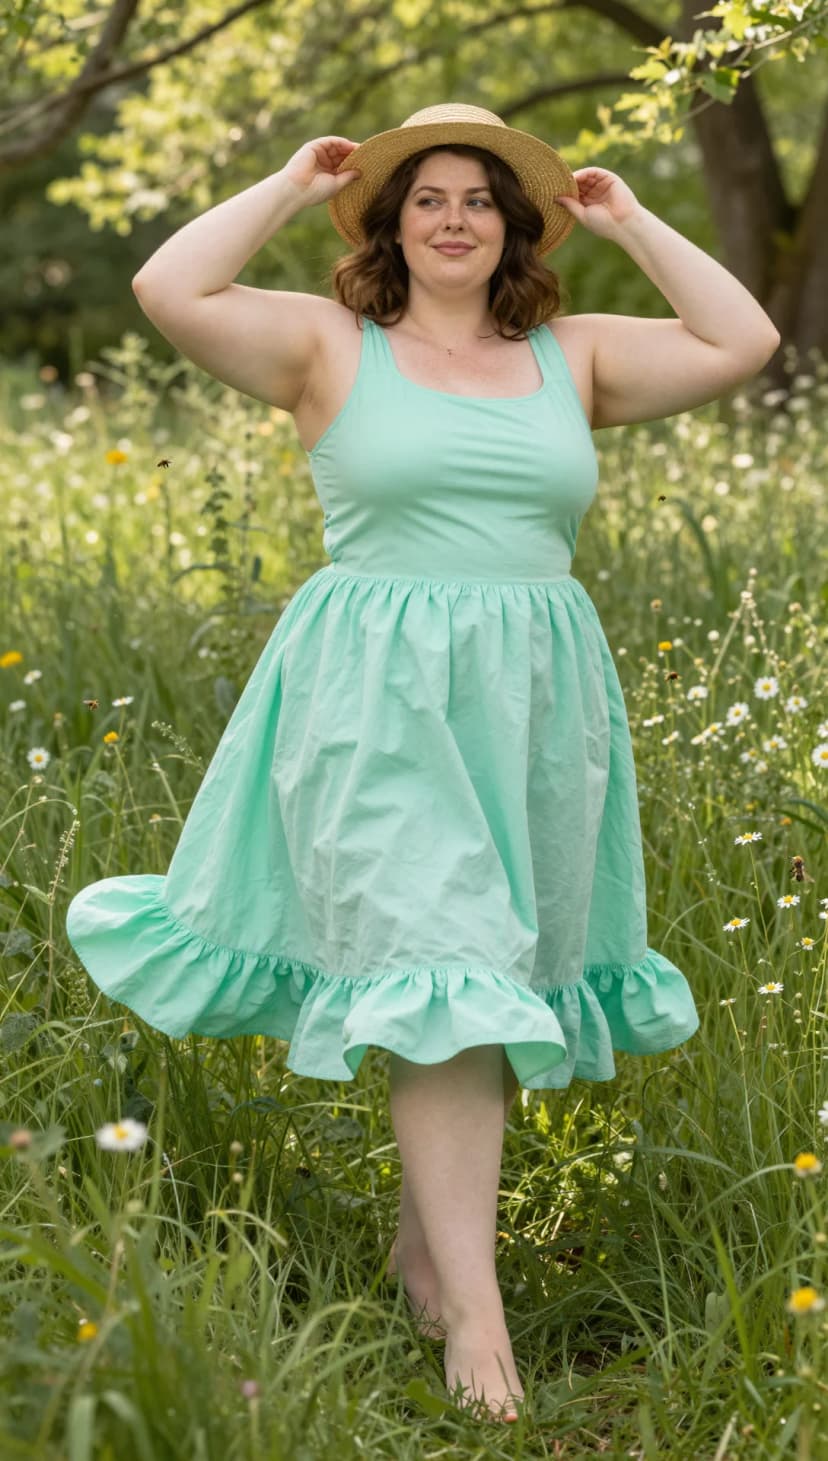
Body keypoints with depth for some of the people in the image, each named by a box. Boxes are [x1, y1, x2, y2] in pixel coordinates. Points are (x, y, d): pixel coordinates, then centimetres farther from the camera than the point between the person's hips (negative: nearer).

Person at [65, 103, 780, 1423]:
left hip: (537, 704, 4)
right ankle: (475, 1308, -10)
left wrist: (629, 223, 7)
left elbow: (744, 343, 2)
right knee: (437, 974, -10)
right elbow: (169, 294, -11)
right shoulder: (332, 345, 2)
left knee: (503, 976, 11)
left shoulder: (575, 356, 11)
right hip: (383, 700, -4)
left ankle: (426, 1236, 29)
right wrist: (289, 187, -1)